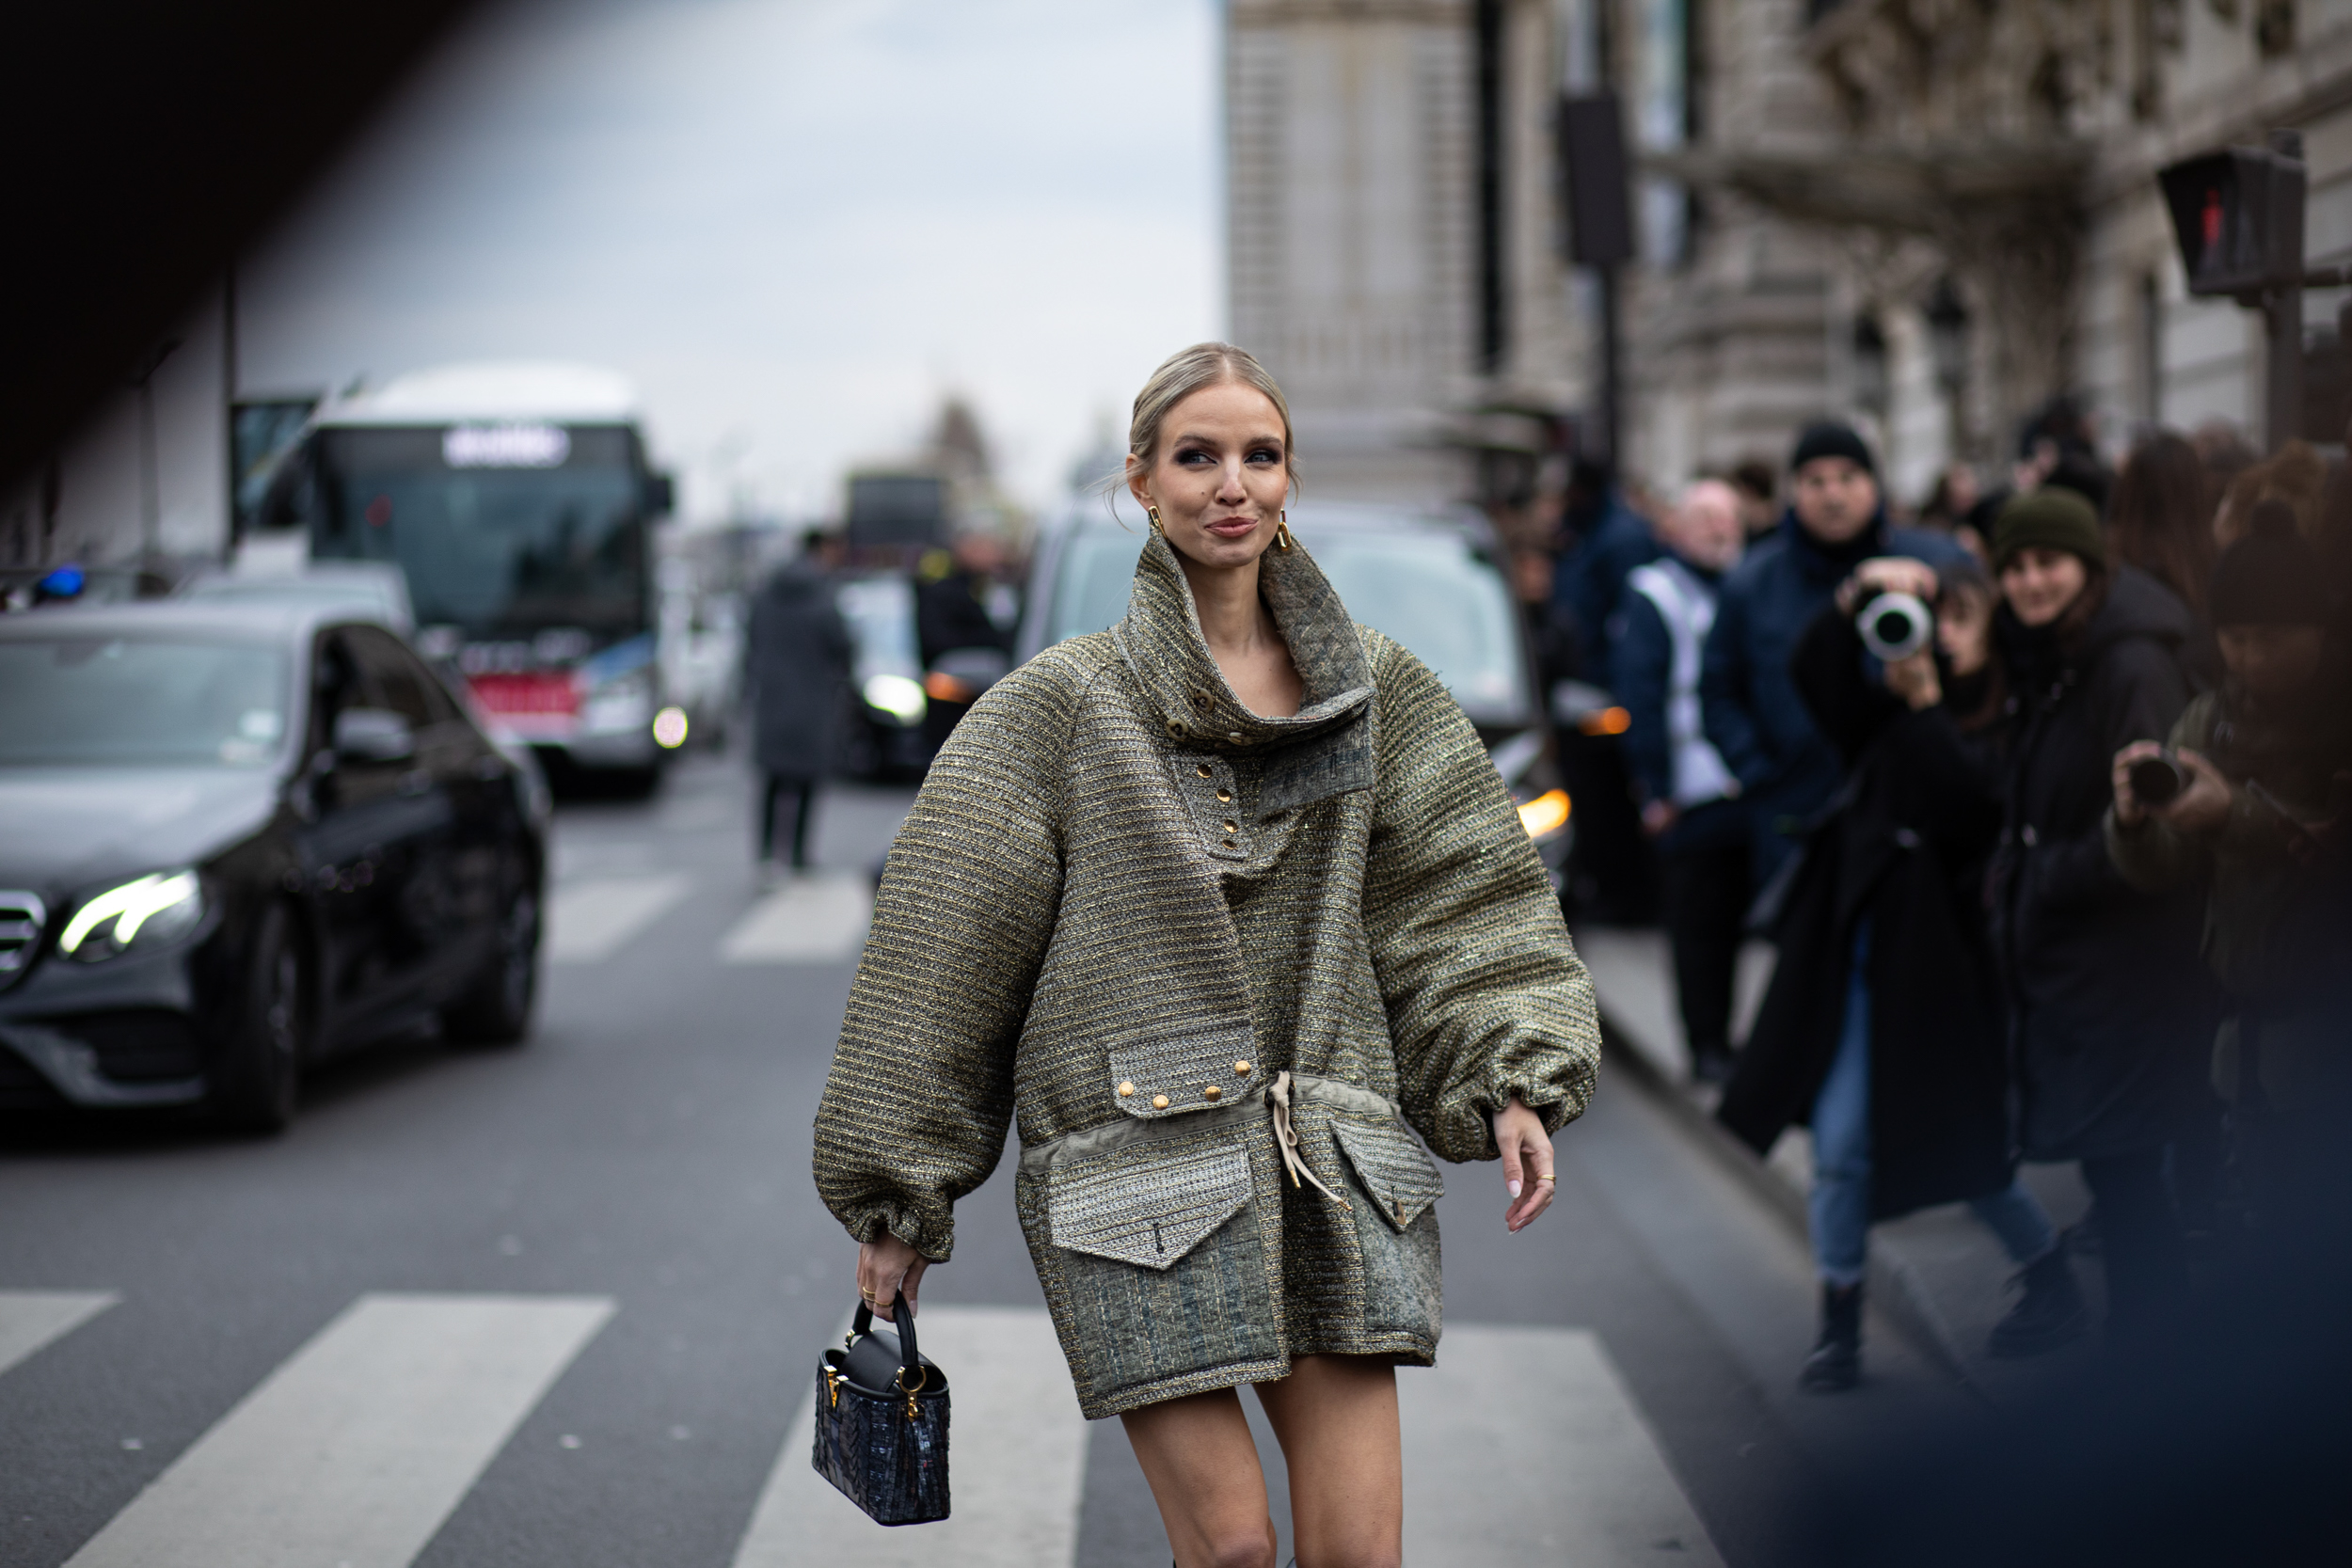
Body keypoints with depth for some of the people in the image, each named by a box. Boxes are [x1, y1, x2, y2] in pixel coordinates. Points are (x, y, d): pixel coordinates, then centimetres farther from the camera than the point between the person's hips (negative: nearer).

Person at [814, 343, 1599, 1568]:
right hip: (1135, 1157, -3)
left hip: (1331, 1157, 3)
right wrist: (901, 1190, 1)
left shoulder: (1380, 693, 11)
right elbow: (943, 951, 2)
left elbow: (1461, 903, 12)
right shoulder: (1062, 707, 1)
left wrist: (1509, 1085, -4)